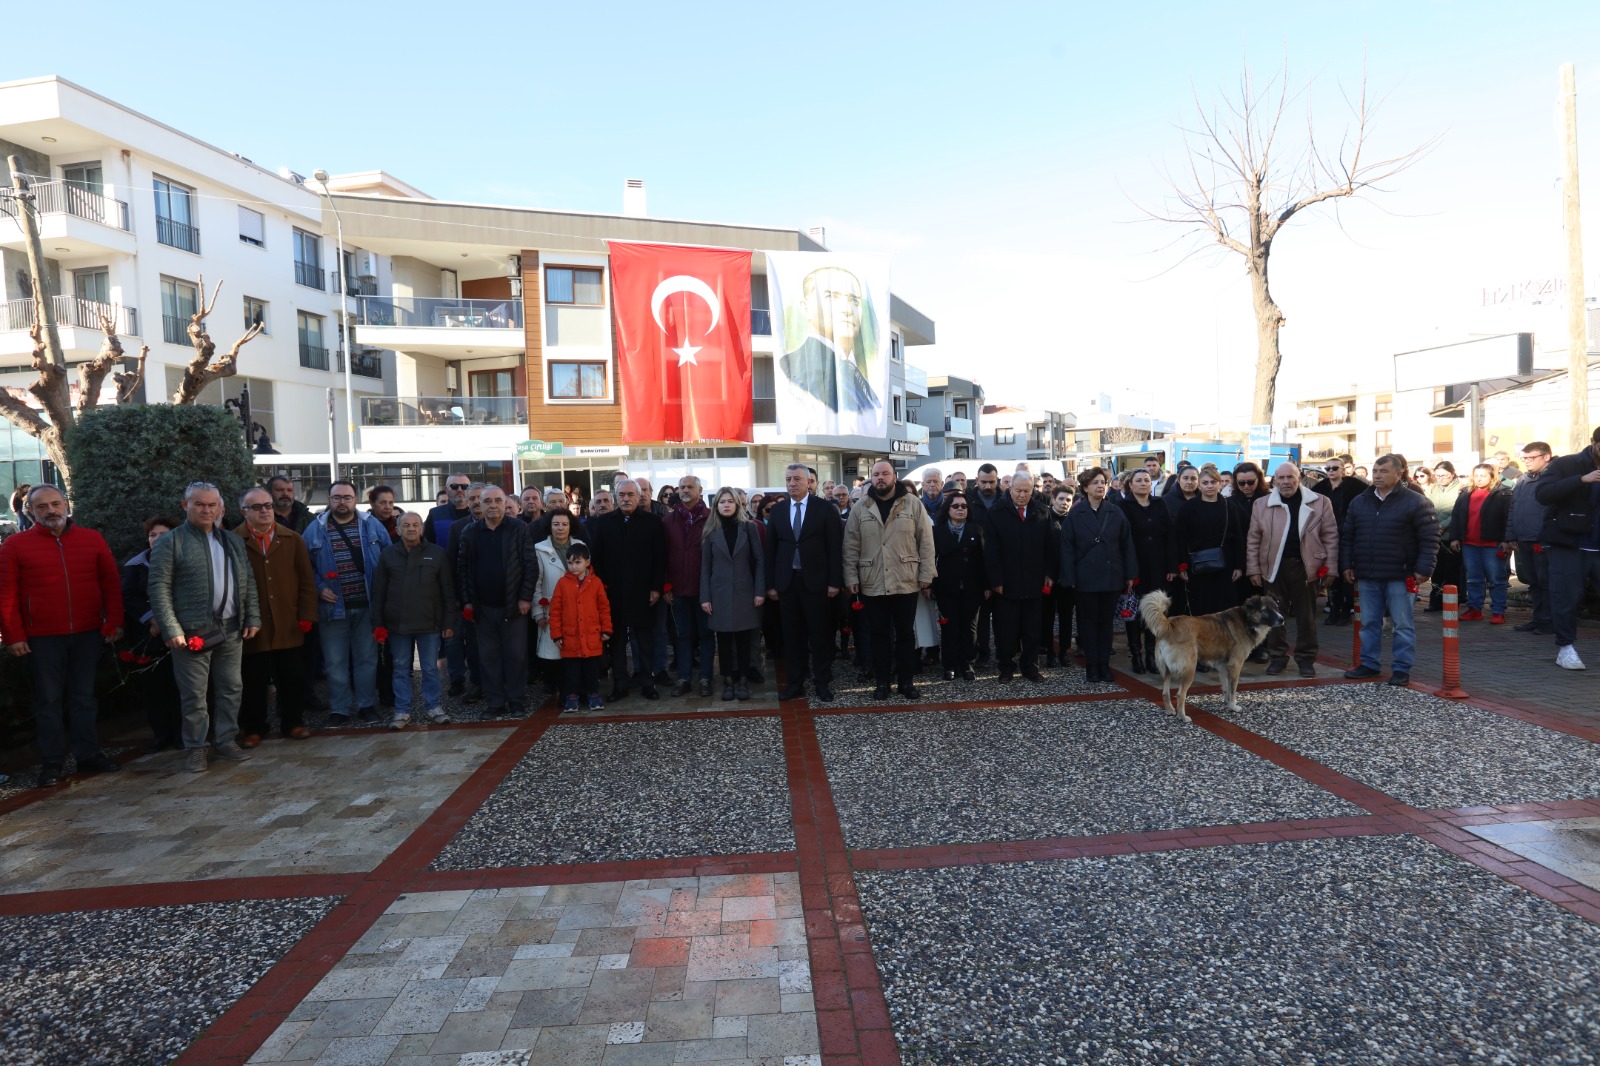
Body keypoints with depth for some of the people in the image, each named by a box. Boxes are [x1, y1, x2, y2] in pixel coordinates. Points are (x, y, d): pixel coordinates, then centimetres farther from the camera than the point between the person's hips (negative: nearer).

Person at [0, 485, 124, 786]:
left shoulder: (93, 539, 4)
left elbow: (111, 584, 6)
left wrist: (114, 623, 0)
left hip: (88, 634, 2)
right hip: (42, 638, -1)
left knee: (83, 696, 11)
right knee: (48, 700, 6)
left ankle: (88, 753, 19)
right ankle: (51, 762, 15)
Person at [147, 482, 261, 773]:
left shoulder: (233, 542, 15)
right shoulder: (170, 543, -3)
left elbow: (248, 582, 17)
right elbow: (159, 589, -8)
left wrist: (252, 618, 8)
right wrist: (171, 629, -14)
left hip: (231, 629, 5)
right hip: (193, 631, -5)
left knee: (231, 689, 11)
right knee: (194, 695, 2)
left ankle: (226, 741, 23)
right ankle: (196, 749, 14)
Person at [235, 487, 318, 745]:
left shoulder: (293, 539, 6)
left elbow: (306, 581, 5)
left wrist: (306, 615, -2)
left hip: (289, 626, 2)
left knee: (292, 678, 9)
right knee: (253, 681, 8)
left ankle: (293, 722, 23)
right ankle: (252, 728, 22)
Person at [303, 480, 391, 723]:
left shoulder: (372, 525, 3)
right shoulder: (315, 529, 2)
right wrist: (319, 588, -7)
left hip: (367, 606, 0)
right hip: (332, 607, 0)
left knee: (367, 658, 9)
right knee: (335, 662, 6)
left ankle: (367, 705, 21)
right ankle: (338, 709, 18)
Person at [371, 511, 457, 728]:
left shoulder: (437, 553, 1)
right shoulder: (387, 554, 4)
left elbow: (448, 591, 1)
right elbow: (378, 592, 5)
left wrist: (449, 621, -3)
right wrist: (378, 624, 0)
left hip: (429, 622, -1)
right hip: (397, 623, 1)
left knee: (431, 668, 6)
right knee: (400, 669, 9)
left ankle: (433, 706, 18)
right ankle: (402, 711, 18)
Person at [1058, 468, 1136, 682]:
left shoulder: (1116, 512, 3)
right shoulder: (1075, 515, -2)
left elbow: (1127, 544, 5)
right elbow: (1067, 548, -4)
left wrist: (1130, 575, 1)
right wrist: (1069, 579, -9)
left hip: (1111, 577, 2)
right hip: (1086, 579, -2)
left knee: (1106, 621, 9)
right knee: (1088, 622, 6)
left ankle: (1104, 665, 16)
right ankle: (1091, 667, 13)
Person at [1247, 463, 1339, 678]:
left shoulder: (1320, 502, 1)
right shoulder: (1262, 505, 3)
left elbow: (1330, 537, 2)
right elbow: (1253, 540, 5)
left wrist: (1330, 568, -2)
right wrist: (1253, 569, 1)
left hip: (1306, 567, -1)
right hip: (1274, 567, 1)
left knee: (1306, 615, 8)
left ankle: (1306, 658, 19)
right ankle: (1277, 657, 19)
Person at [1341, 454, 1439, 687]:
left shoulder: (1416, 502, -5)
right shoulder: (1359, 502, 10)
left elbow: (1429, 539, -8)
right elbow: (1347, 536, 14)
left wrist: (1423, 569, -14)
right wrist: (1346, 565, 7)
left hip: (1400, 577, -5)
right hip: (1366, 577, 5)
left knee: (1403, 625, 3)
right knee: (1369, 623, 13)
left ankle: (1402, 669, 11)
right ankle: (1369, 663, 23)